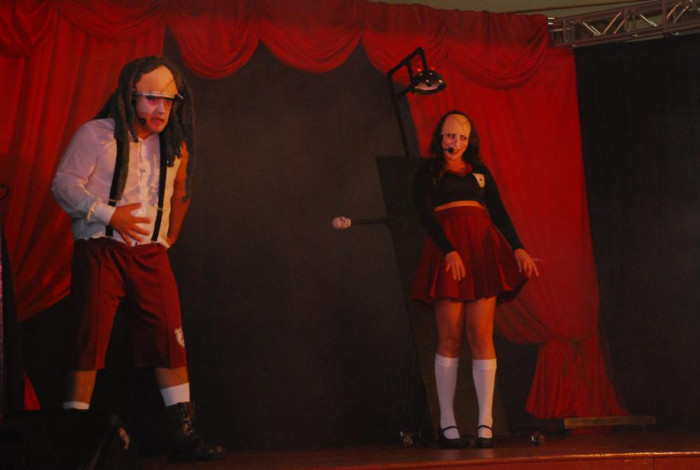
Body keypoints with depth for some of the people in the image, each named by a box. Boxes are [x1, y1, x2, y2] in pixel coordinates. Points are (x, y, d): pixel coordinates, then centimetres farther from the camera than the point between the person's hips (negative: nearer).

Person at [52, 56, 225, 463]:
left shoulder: (174, 146, 16)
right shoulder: (97, 134, 1)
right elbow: (64, 183, -7)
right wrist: (108, 214, -17)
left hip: (151, 254, 4)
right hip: (101, 250, -4)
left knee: (171, 341, -4)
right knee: (89, 341, -7)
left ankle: (184, 434, -1)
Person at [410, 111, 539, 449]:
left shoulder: (480, 172, 22)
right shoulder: (427, 174, 13)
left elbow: (499, 212, 14)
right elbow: (426, 215, 0)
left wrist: (517, 248, -2)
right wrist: (449, 251, -16)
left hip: (482, 248, 2)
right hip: (447, 251, -2)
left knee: (482, 336, -7)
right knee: (450, 339, -7)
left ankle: (485, 423, -6)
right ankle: (447, 425, -2)